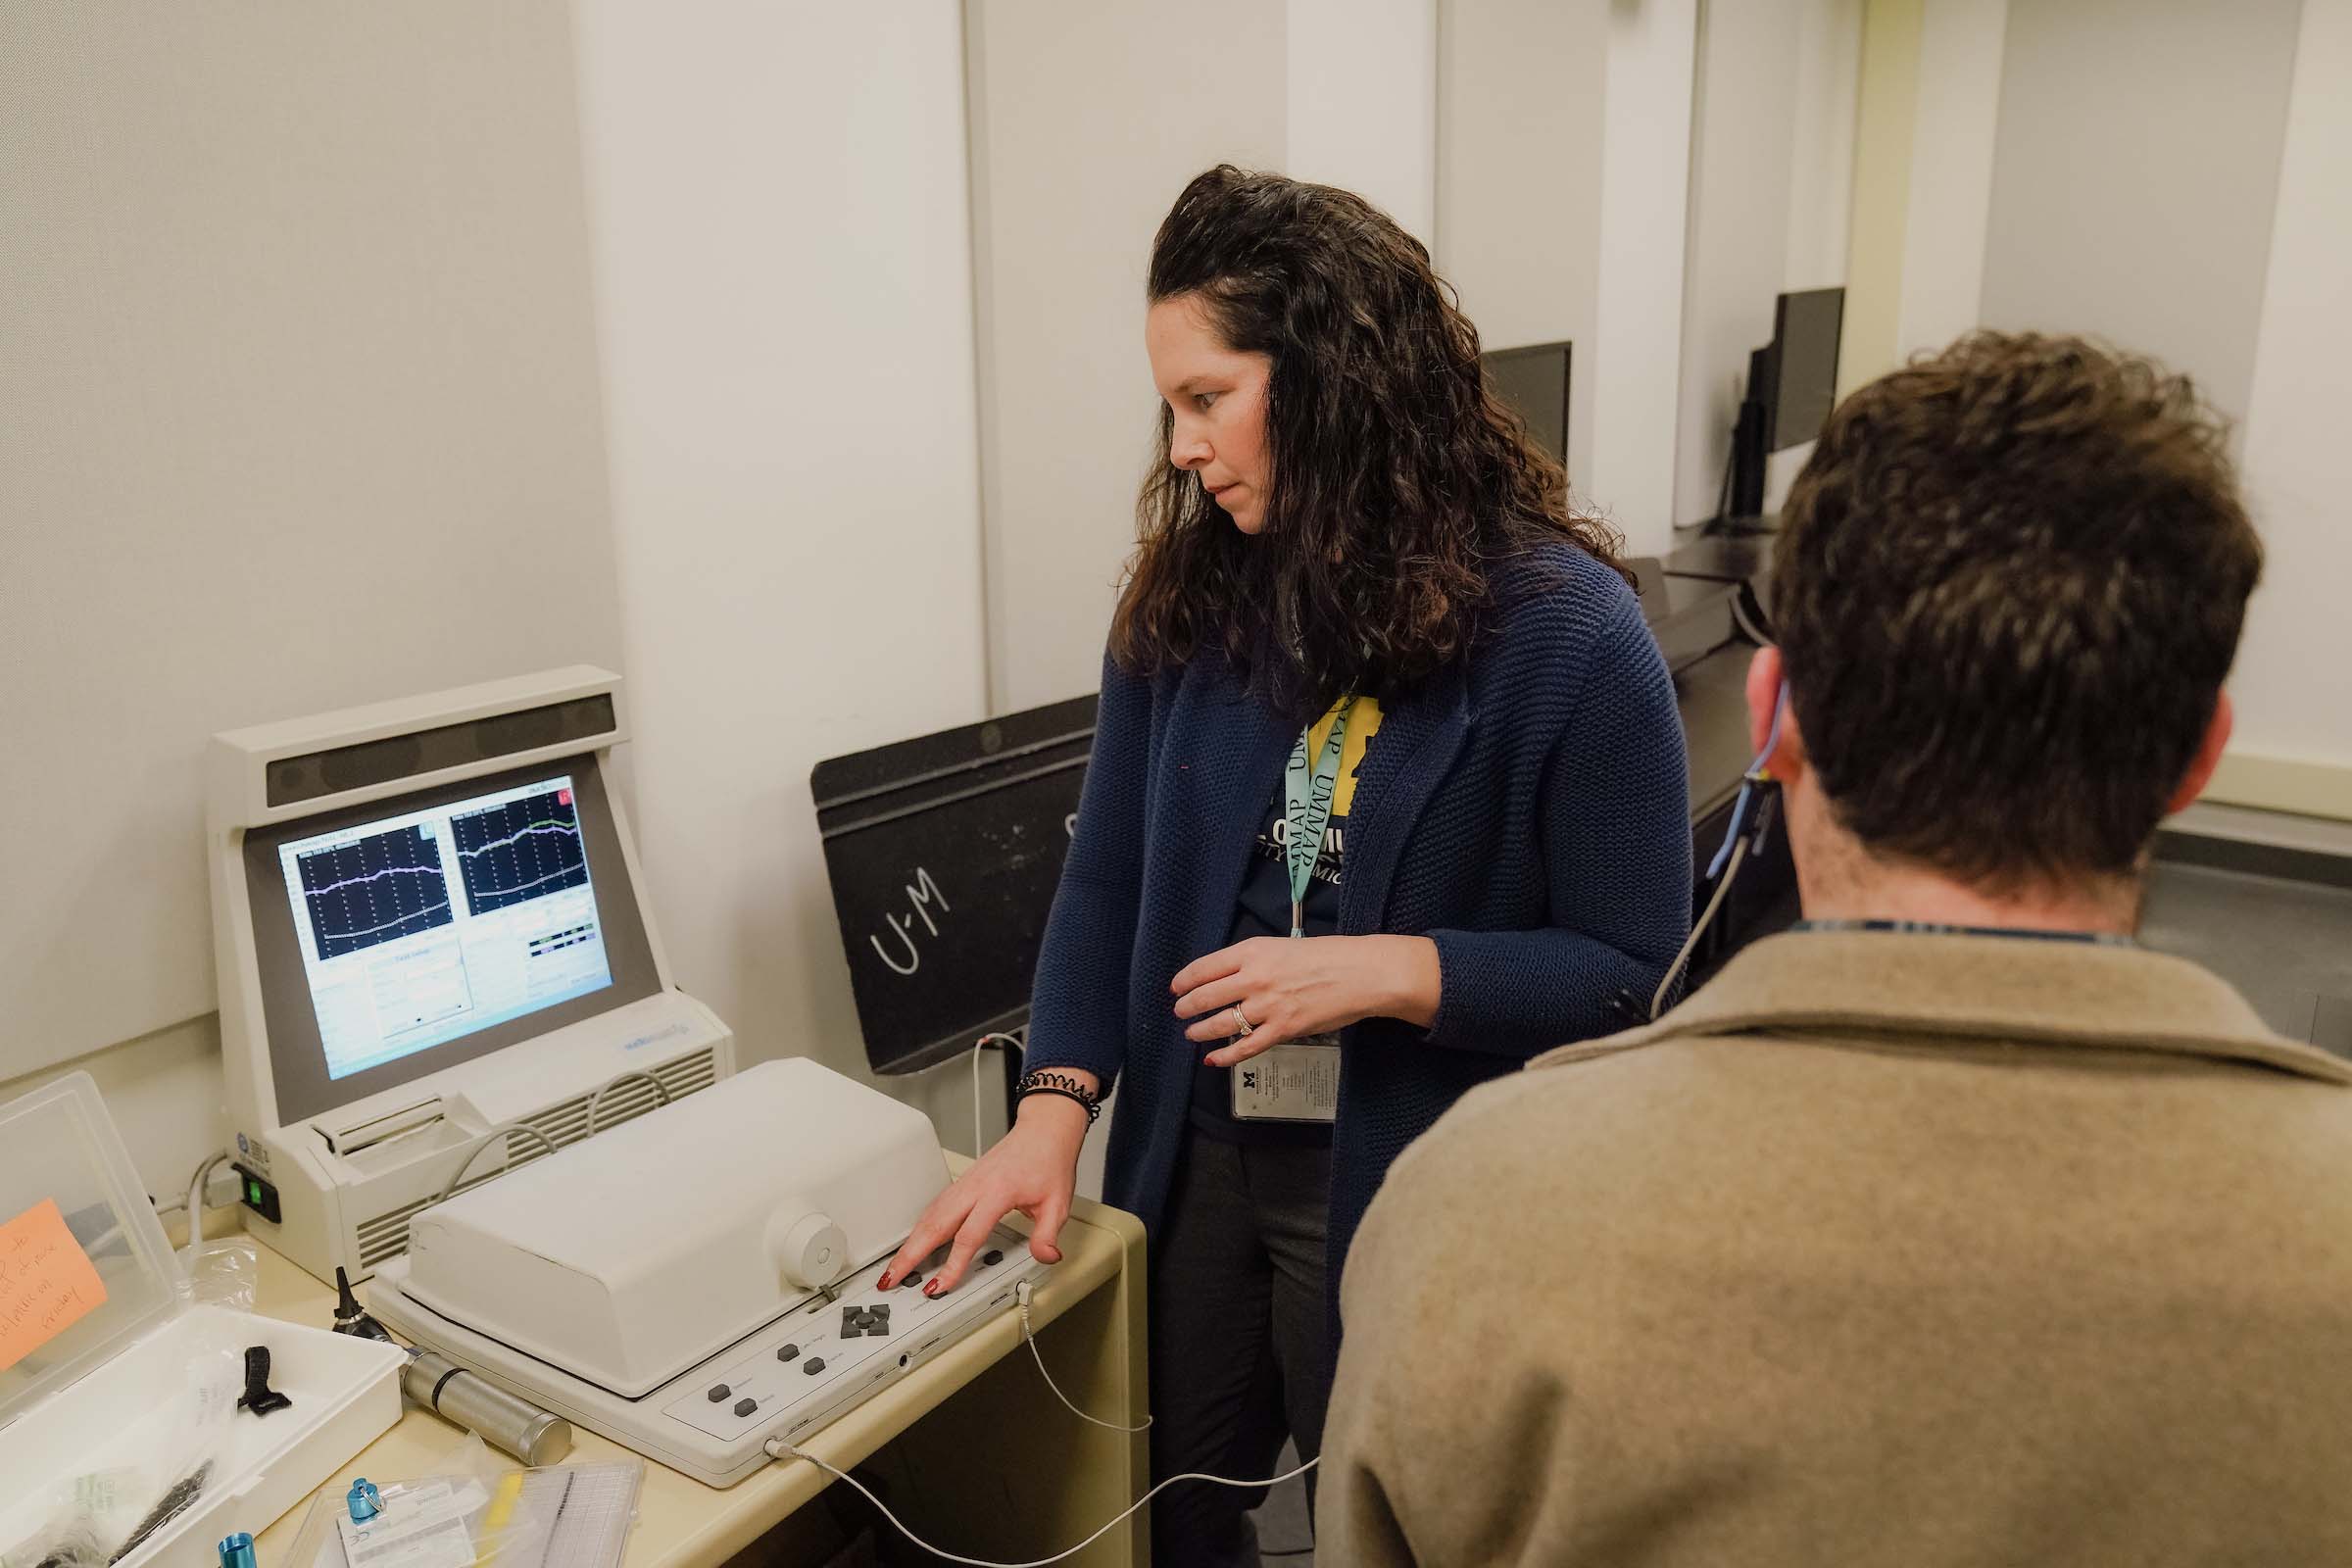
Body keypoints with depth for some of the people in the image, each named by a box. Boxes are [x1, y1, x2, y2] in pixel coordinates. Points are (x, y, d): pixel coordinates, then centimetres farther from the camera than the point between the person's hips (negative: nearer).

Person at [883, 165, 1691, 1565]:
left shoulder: (1564, 630, -16)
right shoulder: (1189, 597, -1)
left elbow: (1638, 971, -13)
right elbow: (1110, 875, 1)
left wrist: (1384, 971, -23)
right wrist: (1058, 1104, -10)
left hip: (1412, 1192, -4)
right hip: (1193, 1160, 5)